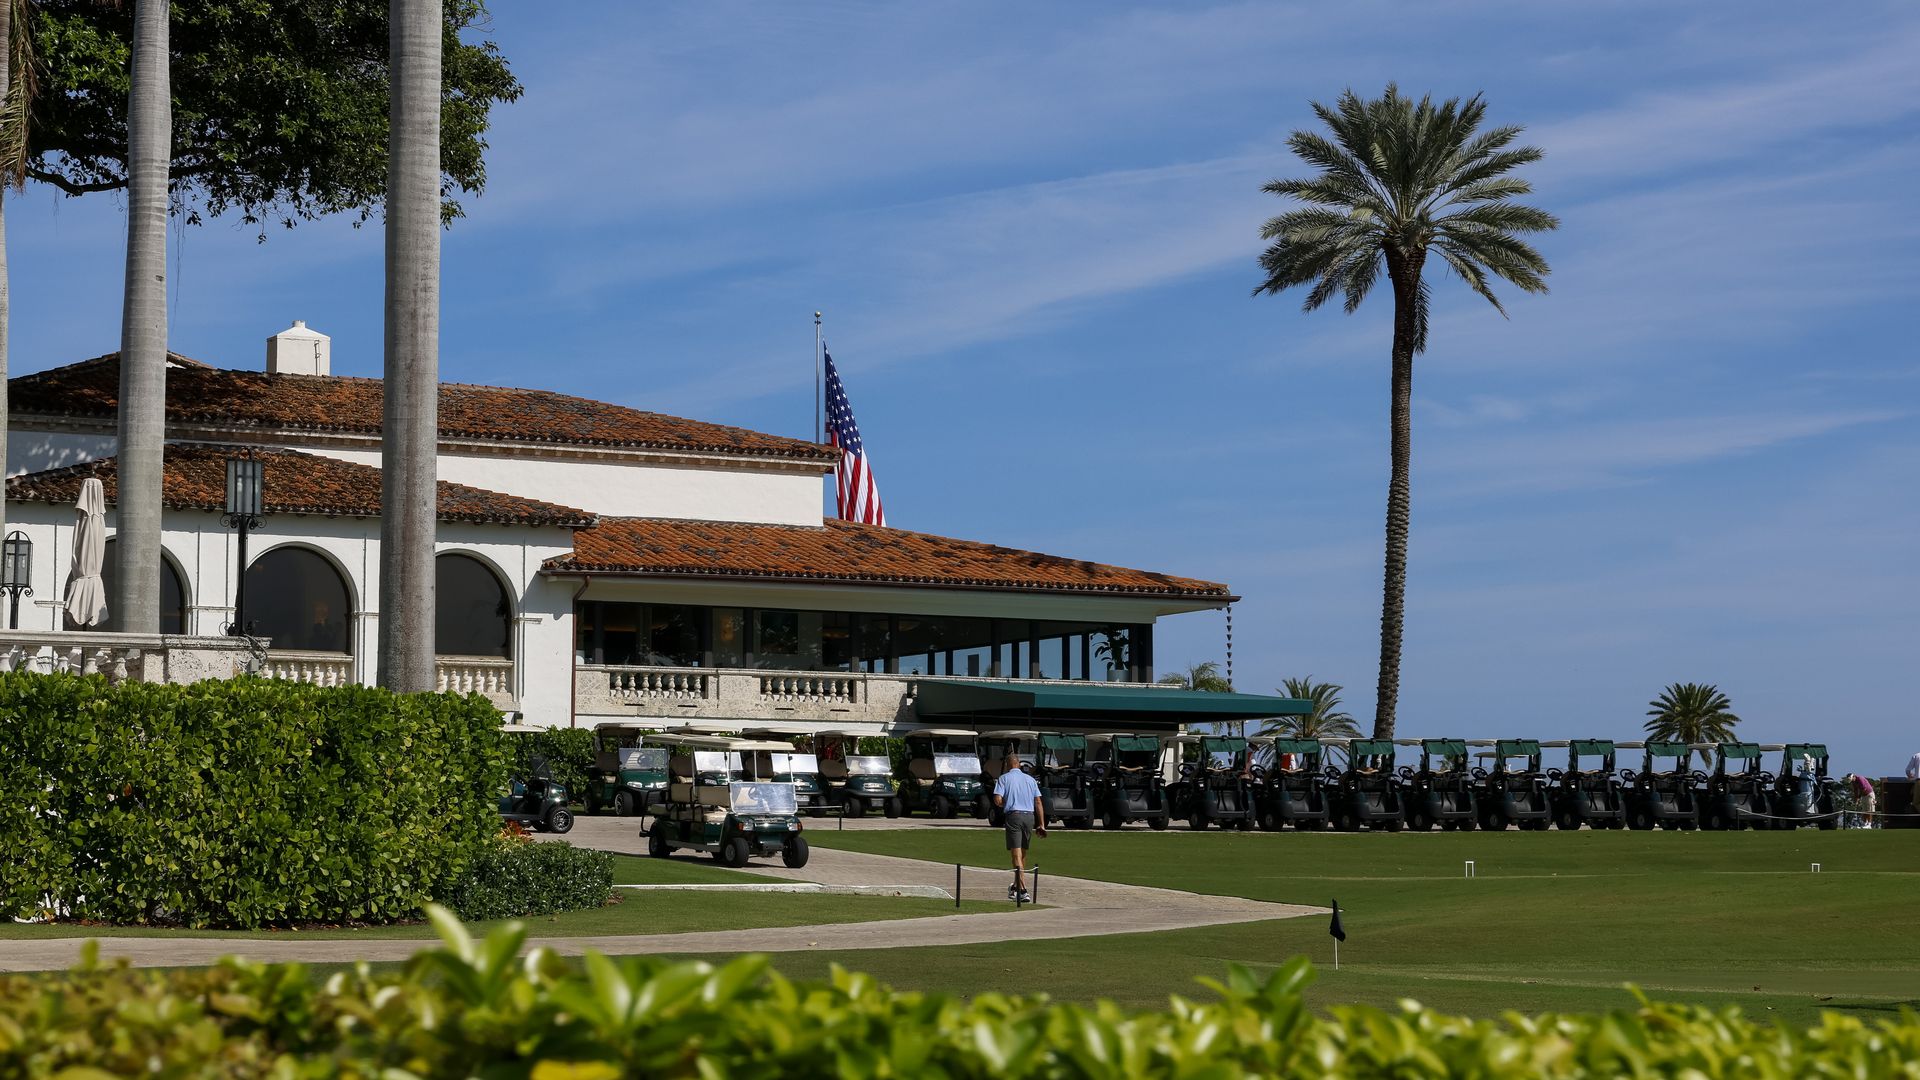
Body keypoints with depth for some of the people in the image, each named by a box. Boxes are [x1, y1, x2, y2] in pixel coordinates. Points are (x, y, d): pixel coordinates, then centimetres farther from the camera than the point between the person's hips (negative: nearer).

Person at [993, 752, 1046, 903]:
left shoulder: (1004, 778, 3)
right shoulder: (1030, 779, 14)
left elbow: (997, 800, -8)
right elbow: (1038, 803, 9)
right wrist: (1042, 824, 9)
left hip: (1013, 815, -4)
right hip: (1029, 816, 4)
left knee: (1017, 855, -9)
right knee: (1023, 854, 18)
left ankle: (1023, 891, -22)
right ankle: (1016, 888, 31)